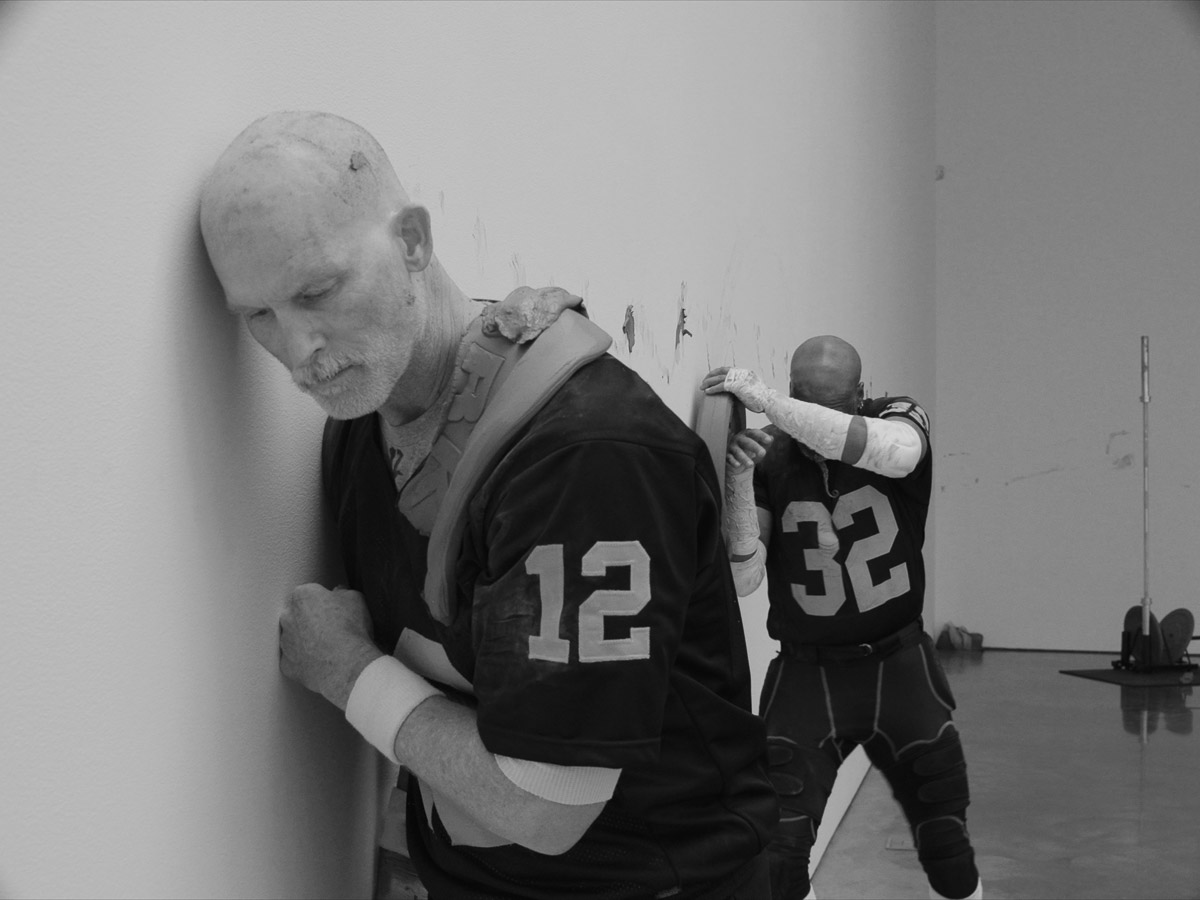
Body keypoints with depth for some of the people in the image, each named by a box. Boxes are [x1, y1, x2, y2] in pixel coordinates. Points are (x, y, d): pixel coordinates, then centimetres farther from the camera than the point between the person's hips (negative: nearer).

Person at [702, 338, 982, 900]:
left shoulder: (898, 417, -9)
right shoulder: (767, 461, -9)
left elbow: (892, 452, -34)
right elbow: (741, 580, -13)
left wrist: (765, 401, -40)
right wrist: (739, 485, -29)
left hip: (898, 663, 1)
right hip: (806, 674, -1)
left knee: (945, 837, 14)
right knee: (778, 853, -10)